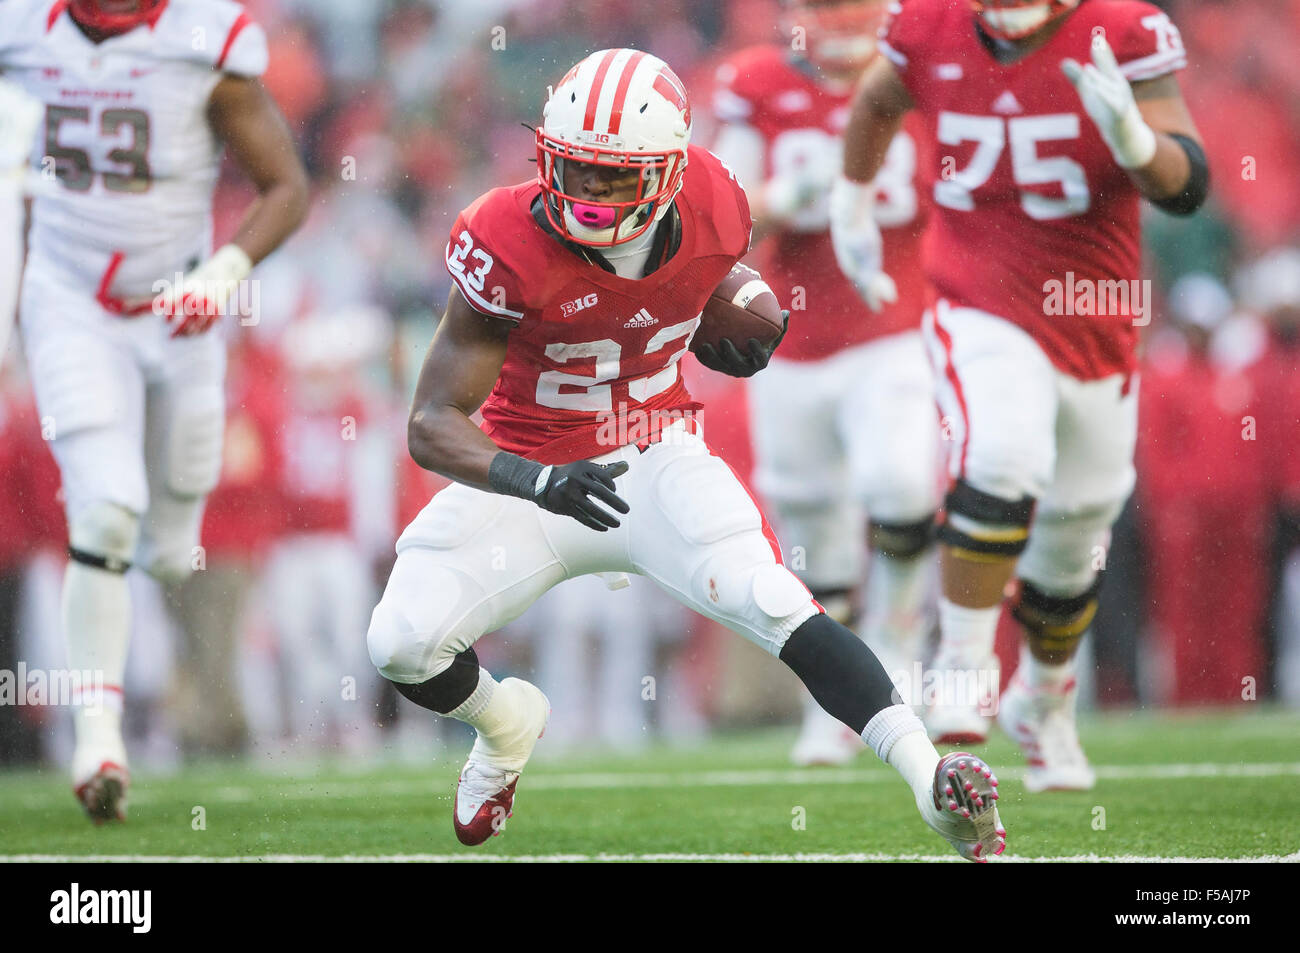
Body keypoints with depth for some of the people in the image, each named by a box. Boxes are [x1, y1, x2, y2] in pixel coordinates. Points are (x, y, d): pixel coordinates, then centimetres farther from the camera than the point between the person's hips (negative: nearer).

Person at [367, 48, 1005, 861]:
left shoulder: (711, 211, -14)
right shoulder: (512, 246, -25)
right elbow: (433, 425, -25)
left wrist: (742, 336, -12)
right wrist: (538, 480, -43)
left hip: (657, 461, 1)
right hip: (531, 474, 0)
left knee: (774, 605, -24)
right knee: (402, 645, -13)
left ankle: (934, 780, -26)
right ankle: (507, 723, 23)